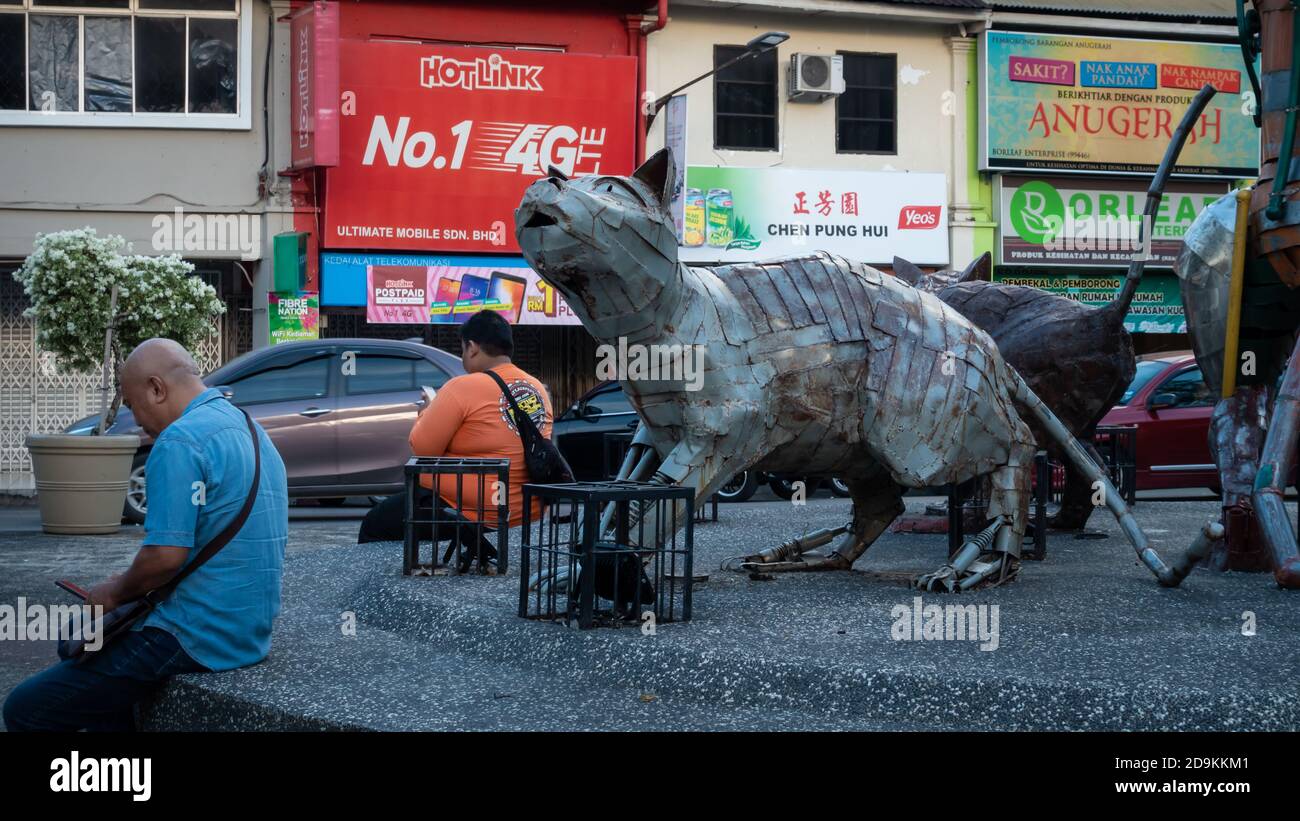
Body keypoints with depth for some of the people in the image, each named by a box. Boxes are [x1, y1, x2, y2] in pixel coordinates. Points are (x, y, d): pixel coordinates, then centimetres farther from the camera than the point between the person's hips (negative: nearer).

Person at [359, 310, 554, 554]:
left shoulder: (463, 388, -16)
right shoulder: (538, 389, 4)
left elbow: (422, 448, -12)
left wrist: (426, 415, 7)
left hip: (470, 511, -8)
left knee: (373, 527, 8)